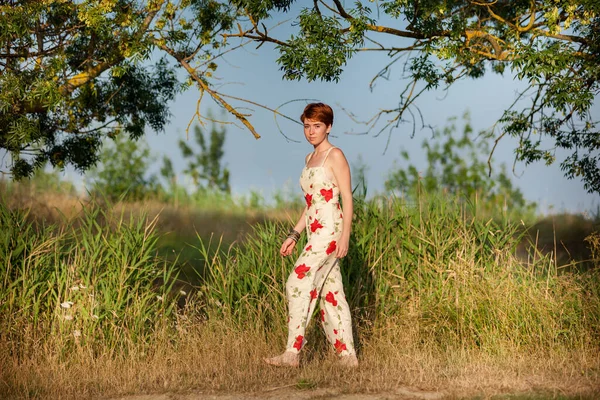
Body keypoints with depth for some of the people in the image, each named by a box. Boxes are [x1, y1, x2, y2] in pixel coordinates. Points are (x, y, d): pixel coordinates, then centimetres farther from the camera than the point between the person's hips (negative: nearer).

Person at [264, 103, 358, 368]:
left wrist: (345, 236, -18)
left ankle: (292, 353, -14)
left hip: (329, 231, -9)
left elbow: (347, 198, -10)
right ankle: (348, 356, 11)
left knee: (298, 283, -14)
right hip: (316, 233, 9)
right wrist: (294, 235, 17)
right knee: (330, 292, 7)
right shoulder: (310, 159, 18)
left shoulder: (335, 156, -6)